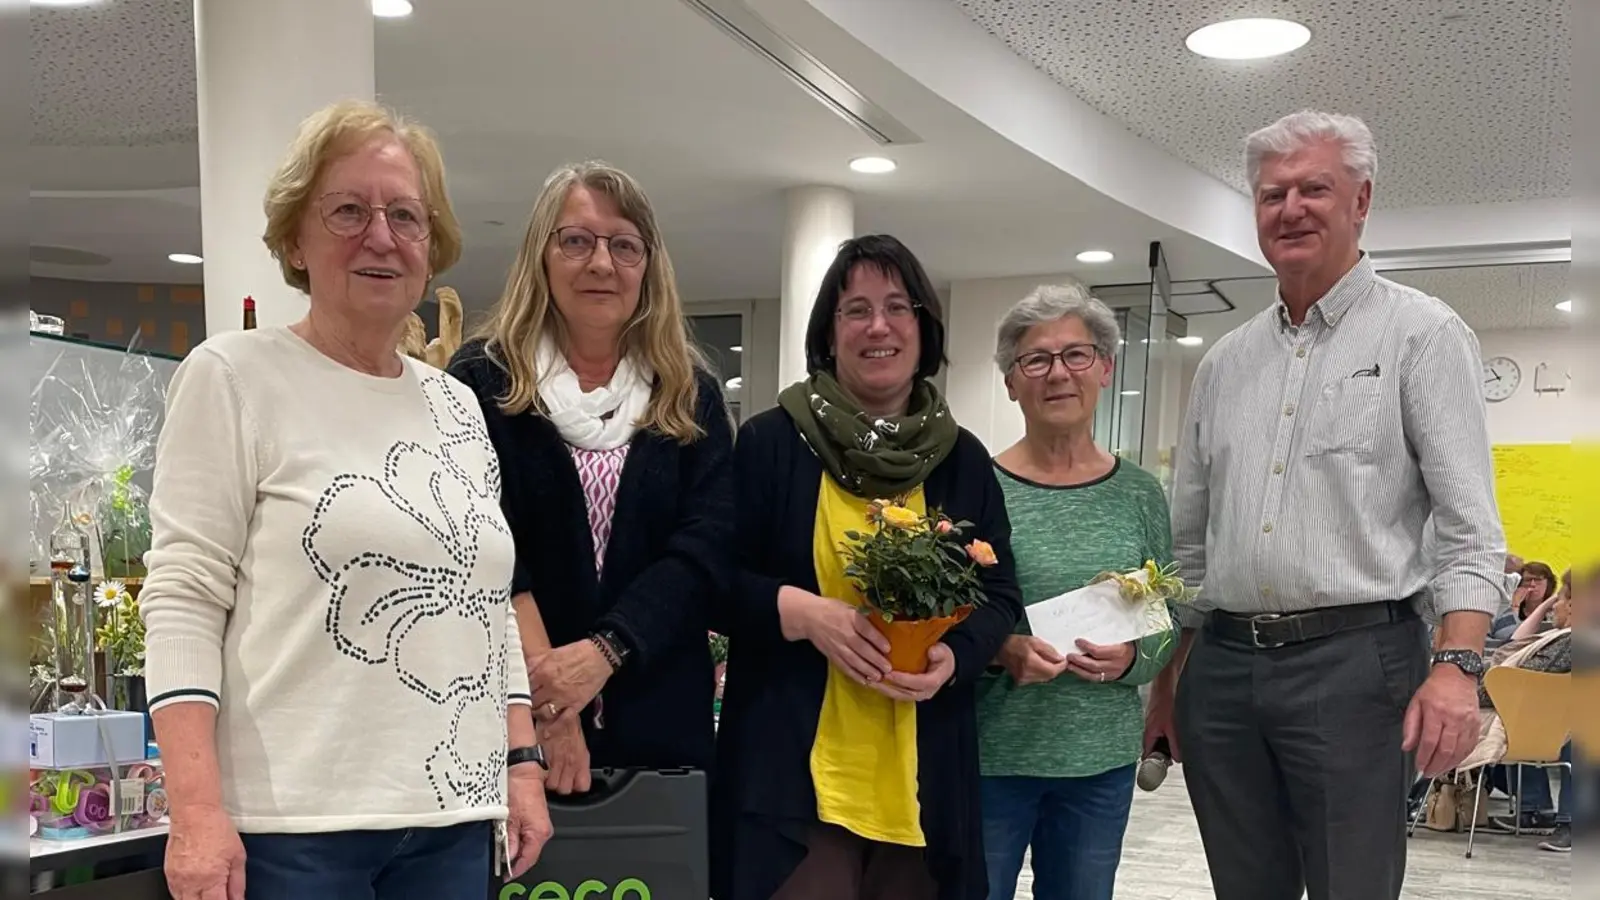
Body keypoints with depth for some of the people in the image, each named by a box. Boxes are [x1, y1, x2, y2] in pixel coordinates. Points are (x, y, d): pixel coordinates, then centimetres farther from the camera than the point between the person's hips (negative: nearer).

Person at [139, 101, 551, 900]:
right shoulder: (233, 377, -3)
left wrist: (522, 762, 10)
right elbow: (184, 598, -9)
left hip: (453, 816, 6)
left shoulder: (456, 405, 14)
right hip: (290, 819, -5)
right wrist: (197, 812, -17)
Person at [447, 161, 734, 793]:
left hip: (659, 723, 2)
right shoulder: (482, 381, 1)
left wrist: (603, 653, -19)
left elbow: (706, 547, -4)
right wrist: (545, 694, -20)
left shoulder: (691, 398, 8)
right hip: (510, 719, -2)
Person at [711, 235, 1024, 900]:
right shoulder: (770, 442, 0)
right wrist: (798, 611, -18)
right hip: (790, 765, -3)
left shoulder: (963, 461, 9)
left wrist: (954, 657, -10)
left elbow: (1000, 595, 11)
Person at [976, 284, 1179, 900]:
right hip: (988, 754, -3)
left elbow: (1168, 621, 9)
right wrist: (1000, 649, -23)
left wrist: (1132, 657, -12)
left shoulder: (1139, 493, 4)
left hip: (1103, 759, 3)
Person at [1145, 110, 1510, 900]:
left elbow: (1470, 528, -7)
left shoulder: (1421, 334, 0)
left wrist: (1457, 666, -19)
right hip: (1221, 666, 5)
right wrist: (1167, 676, 17)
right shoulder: (1224, 362, 15)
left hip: (1355, 659, -5)